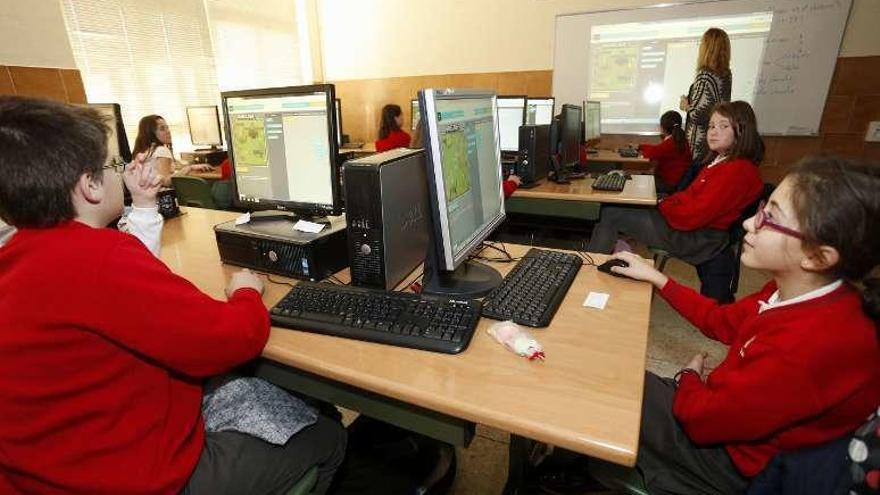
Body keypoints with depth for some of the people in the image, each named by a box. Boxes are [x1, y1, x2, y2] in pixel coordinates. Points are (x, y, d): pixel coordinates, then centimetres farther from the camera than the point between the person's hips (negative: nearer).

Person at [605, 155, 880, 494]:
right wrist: (655, 277, 7)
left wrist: (690, 377, -6)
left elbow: (701, 419, -29)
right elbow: (722, 321, 5)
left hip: (732, 461, -7)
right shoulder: (794, 292, -13)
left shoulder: (809, 346, -41)